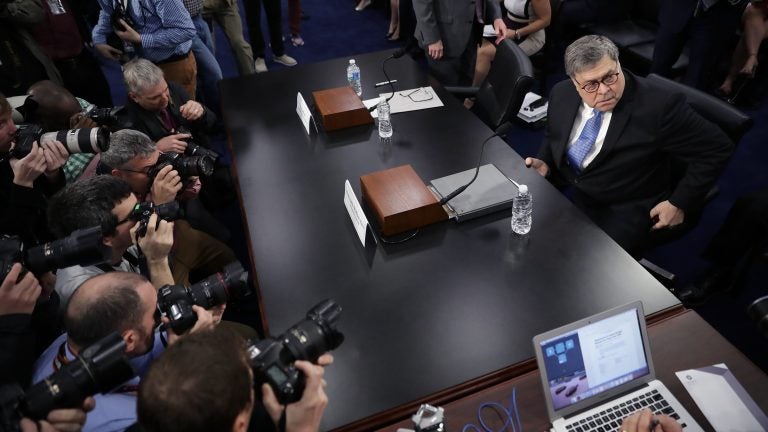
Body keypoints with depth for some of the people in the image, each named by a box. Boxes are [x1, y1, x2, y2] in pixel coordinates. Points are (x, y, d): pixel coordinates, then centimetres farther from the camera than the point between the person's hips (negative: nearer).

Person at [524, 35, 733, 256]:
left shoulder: (657, 106, -21)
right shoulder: (562, 94, -5)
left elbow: (716, 148, -11)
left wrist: (679, 203, -11)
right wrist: (545, 163, -5)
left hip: (623, 211, -5)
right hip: (563, 189, 5)